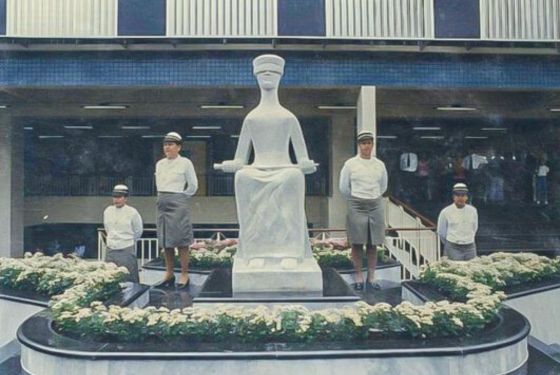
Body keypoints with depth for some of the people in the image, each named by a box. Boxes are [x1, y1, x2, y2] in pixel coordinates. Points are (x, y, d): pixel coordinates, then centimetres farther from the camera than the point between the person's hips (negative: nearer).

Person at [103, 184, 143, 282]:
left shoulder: (132, 212, -9)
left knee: (129, 280, -3)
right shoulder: (107, 211, 4)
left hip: (127, 250, -5)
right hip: (111, 249, 5)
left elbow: (138, 231, 2)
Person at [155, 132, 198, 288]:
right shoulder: (160, 164, 11)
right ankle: (169, 274, 17)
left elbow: (193, 186, 3)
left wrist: (181, 198, 7)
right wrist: (163, 197, 14)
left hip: (178, 203, -6)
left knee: (181, 240, -4)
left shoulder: (185, 163, -3)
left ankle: (184, 275, 3)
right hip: (162, 203, 6)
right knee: (165, 241, 8)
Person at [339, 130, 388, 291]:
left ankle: (371, 278, 13)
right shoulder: (350, 164, -1)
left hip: (376, 205, 2)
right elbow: (343, 187, 5)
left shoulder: (379, 164, 7)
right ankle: (359, 278, 10)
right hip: (356, 206, -2)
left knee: (373, 244, 4)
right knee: (357, 244, 0)